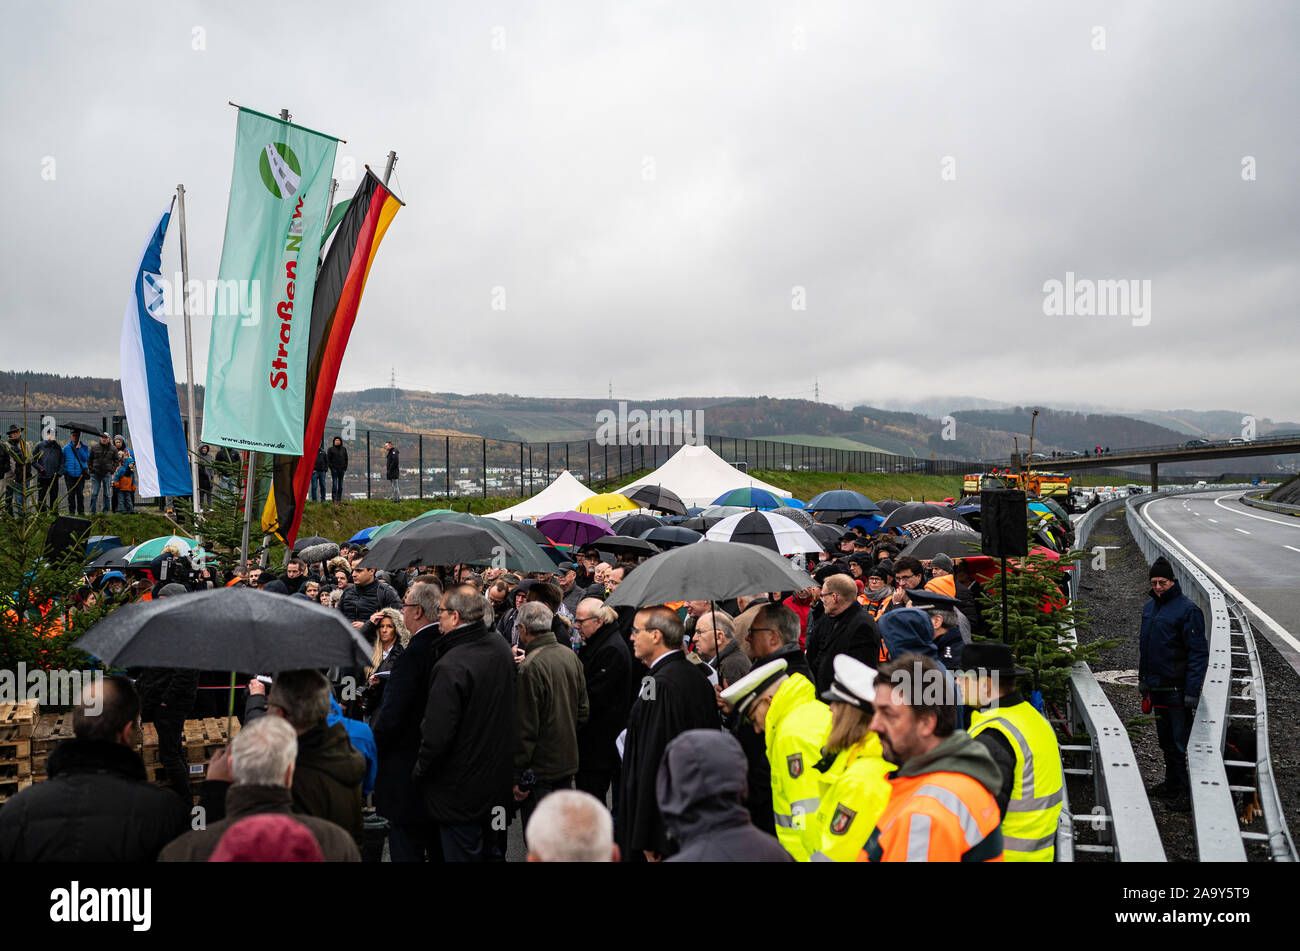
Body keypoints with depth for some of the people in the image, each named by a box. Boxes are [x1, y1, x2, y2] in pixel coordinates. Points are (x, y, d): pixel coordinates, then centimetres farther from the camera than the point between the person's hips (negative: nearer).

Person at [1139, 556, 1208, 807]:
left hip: (1177, 688, -8)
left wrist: (1192, 691, -18)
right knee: (1166, 739, 17)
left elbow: (1198, 653, -15)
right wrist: (1143, 679, 20)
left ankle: (1188, 791, 4)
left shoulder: (1187, 609, -13)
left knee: (1182, 742, -4)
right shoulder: (1149, 607, 10)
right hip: (1156, 686, 8)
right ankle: (1172, 783, 29)